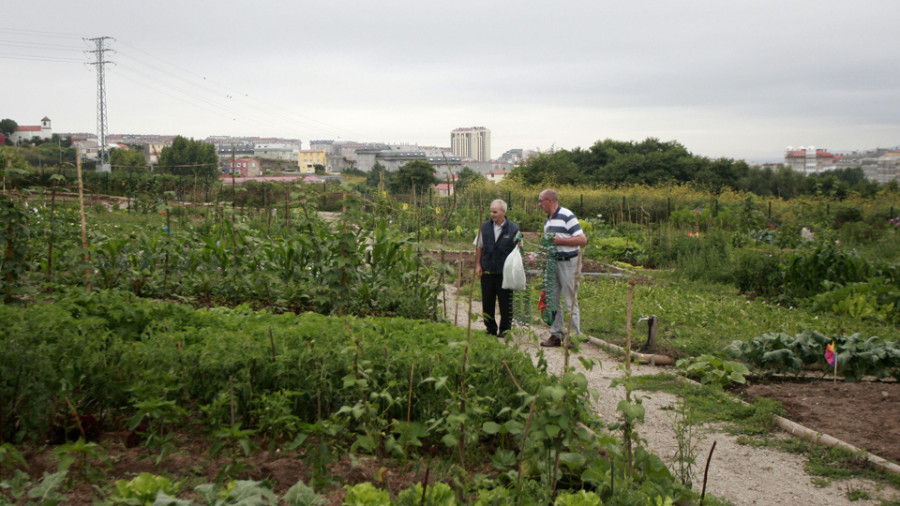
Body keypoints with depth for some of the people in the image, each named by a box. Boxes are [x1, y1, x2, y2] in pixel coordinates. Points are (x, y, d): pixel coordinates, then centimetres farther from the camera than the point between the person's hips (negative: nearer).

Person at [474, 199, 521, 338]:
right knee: (487, 302, 8)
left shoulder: (513, 229, -2)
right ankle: (491, 329, 20)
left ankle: (505, 330, 16)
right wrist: (478, 265, 4)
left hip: (505, 273, -2)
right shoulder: (485, 227, 5)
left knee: (505, 303, 4)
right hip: (487, 271, 2)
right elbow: (479, 248, 11)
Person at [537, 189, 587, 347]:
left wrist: (560, 240, -19)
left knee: (570, 302, -2)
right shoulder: (547, 220, 16)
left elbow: (583, 240, -15)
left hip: (568, 263, -8)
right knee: (552, 300, 9)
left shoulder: (567, 216, -11)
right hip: (552, 263, 8)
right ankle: (556, 334, 16)